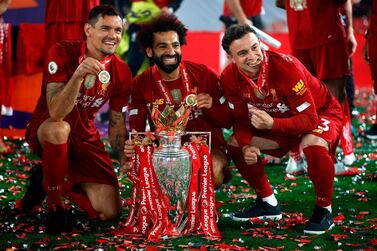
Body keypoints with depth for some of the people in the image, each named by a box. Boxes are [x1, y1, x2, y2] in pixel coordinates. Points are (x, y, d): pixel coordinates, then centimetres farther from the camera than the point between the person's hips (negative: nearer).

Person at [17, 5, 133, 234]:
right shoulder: (63, 53, -20)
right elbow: (56, 113, -31)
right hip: (45, 130, -4)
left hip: (85, 137, 5)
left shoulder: (121, 72, -6)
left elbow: (117, 125, 3)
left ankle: (46, 178, 19)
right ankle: (54, 205, -19)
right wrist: (78, 74, -45)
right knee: (59, 129, -43)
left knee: (110, 212, -7)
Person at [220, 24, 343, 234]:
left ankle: (324, 211, -15)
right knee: (235, 143, -3)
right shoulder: (229, 78, -17)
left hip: (322, 113, -6)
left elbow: (310, 119, -33)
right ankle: (269, 204, 14)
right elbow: (241, 119, -4)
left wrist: (272, 124, -48)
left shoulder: (286, 67, -35)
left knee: (313, 144, -38)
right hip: (278, 120, 7)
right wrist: (246, 146, -24)